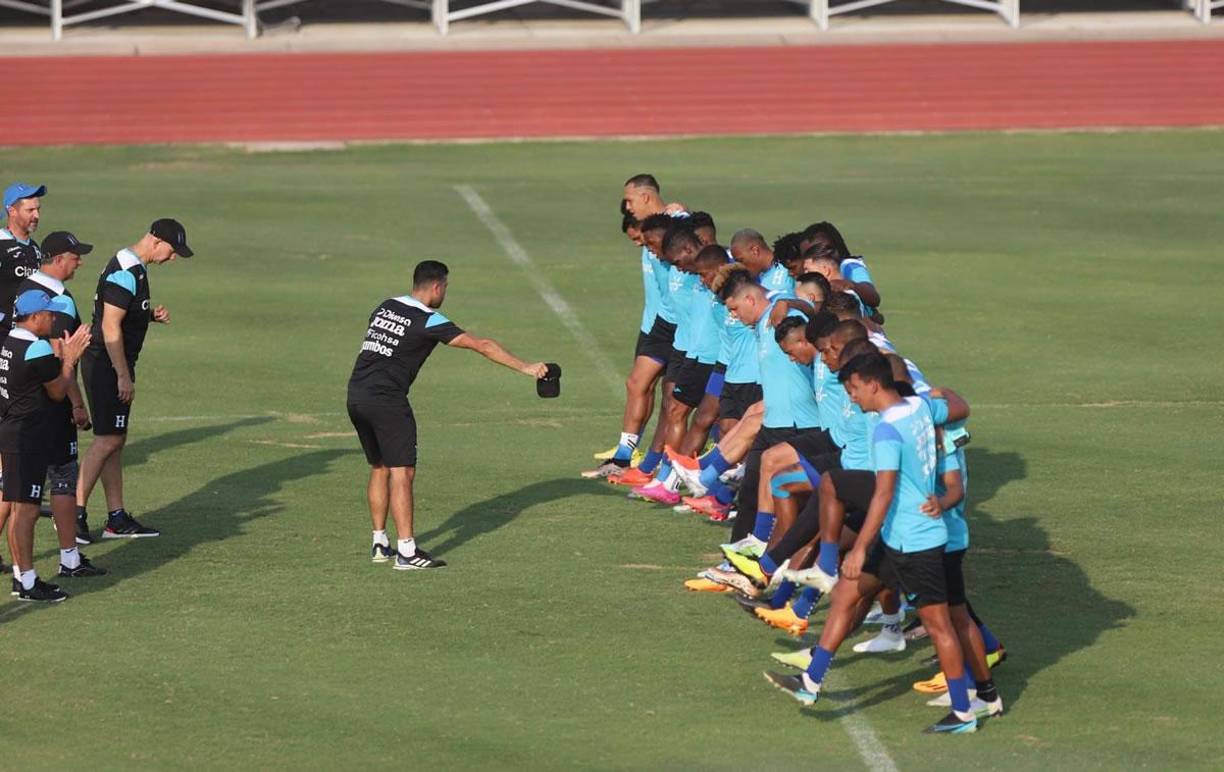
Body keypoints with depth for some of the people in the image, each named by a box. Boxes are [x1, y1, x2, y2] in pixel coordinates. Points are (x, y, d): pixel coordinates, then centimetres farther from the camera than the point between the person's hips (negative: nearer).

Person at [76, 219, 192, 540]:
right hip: (107, 366, -10)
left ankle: (117, 519, 14)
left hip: (116, 366, 10)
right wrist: (124, 376, -21)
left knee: (115, 440, 11)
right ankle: (75, 512, -11)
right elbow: (110, 327, -22)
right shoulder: (125, 273, -19)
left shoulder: (135, 268, 14)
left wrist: (152, 314, 7)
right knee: (108, 440, -11)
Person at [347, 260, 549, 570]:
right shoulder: (428, 321, -7)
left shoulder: (385, 308, 13)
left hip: (356, 394, 8)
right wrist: (525, 367, -5)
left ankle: (379, 544, 22)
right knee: (402, 473, -7)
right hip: (386, 401, -8)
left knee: (379, 469, 18)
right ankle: (406, 552, -11)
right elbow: (482, 346, -8)